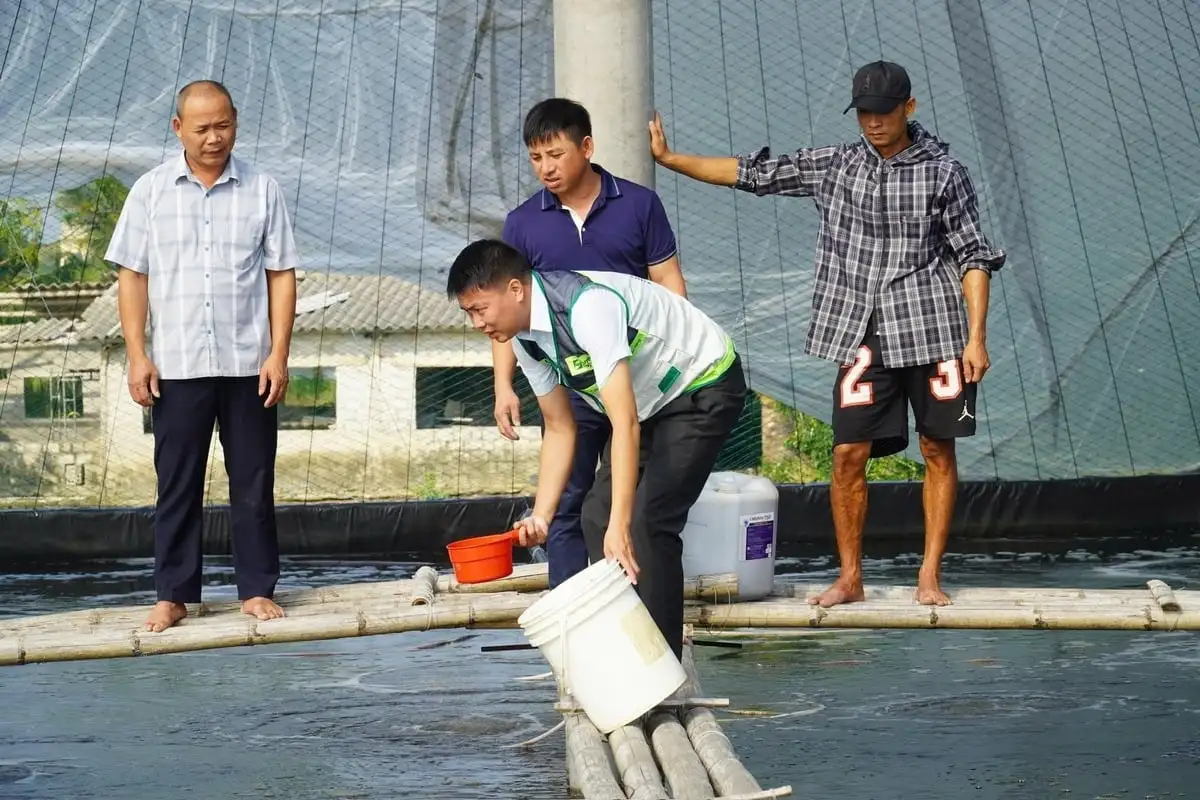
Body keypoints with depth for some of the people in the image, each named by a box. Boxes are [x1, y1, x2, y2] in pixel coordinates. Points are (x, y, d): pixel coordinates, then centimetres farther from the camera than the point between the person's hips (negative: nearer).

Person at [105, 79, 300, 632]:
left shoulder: (262, 190, 3)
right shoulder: (151, 192, 3)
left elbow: (281, 274, 3)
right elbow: (132, 275, 3)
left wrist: (278, 353, -5)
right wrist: (136, 354, -4)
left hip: (248, 363, 0)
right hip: (177, 365, 0)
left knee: (254, 481, 5)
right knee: (177, 483, 5)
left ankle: (257, 589, 15)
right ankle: (172, 594, 13)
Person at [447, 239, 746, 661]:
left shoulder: (588, 306, -35)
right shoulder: (523, 339, -7)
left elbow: (625, 423, -40)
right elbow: (560, 429, 3)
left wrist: (620, 526, -44)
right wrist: (540, 517, -7)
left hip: (705, 385, -9)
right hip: (651, 401, 9)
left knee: (647, 522, -19)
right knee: (597, 516, 3)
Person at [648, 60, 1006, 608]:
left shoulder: (943, 173, 1)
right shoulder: (833, 166, 8)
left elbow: (973, 257, 2)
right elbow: (751, 173, 11)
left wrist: (977, 335, -5)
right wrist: (668, 158, 9)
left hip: (933, 331, -2)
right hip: (863, 336, 2)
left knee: (938, 450, 2)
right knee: (848, 454, -3)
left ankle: (930, 576, 11)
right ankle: (850, 578, 9)